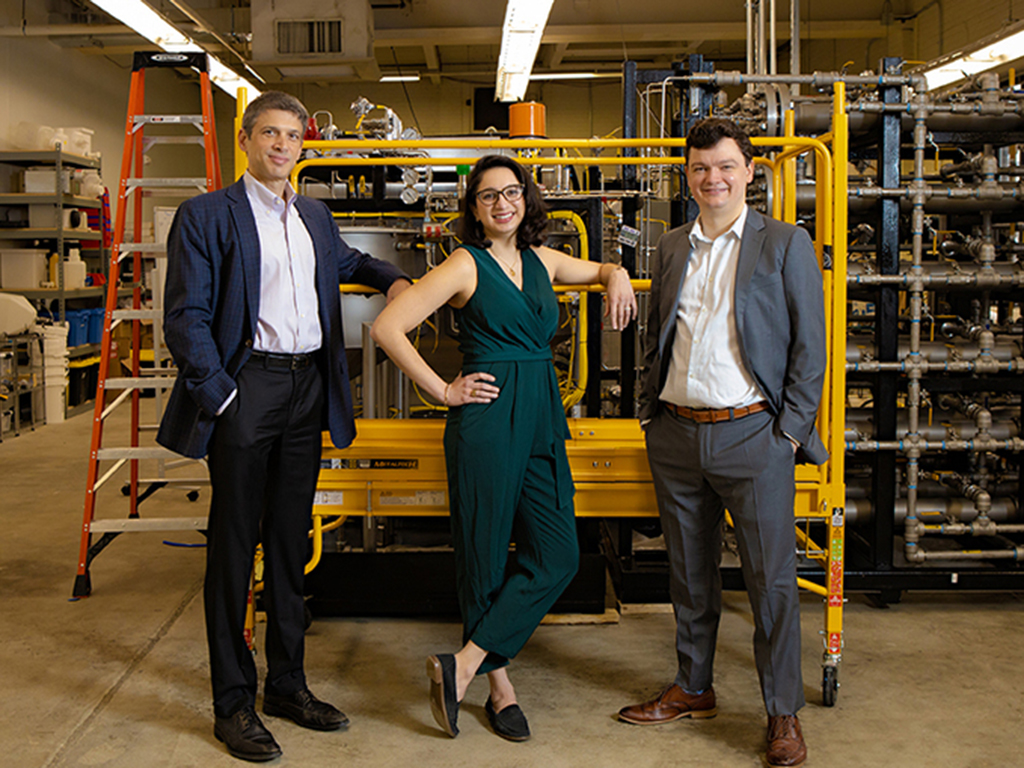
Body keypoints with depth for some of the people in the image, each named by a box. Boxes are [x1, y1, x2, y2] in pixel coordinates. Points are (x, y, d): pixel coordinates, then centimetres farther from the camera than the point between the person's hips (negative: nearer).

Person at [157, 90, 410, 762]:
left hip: (309, 391, 6)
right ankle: (233, 701, 11)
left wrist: (390, 277, 19)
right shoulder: (207, 215, -4)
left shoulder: (315, 216, 16)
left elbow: (344, 259, 38)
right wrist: (220, 397, -14)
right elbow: (186, 317, -8)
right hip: (246, 387, -6)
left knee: (291, 543, 13)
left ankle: (287, 685, 25)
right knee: (234, 546, 1)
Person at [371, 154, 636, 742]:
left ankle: (462, 666, 4)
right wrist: (444, 392, -9)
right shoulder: (466, 265, -4)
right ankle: (500, 686, 15)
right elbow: (387, 327, -10)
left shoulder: (542, 260, 14)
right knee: (487, 554, 2)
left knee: (557, 555, -2)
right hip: (487, 421, -6)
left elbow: (604, 269, 33)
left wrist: (618, 278, 9)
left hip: (542, 419, 6)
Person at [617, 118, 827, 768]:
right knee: (689, 573, 15)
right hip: (676, 436, 5)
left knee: (773, 579, 1)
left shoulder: (786, 245, -1)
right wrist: (650, 412, 10)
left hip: (753, 434, -4)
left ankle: (784, 713, 15)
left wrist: (790, 431, -7)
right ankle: (693, 690, 30)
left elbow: (809, 348, -2)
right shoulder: (670, 249, 12)